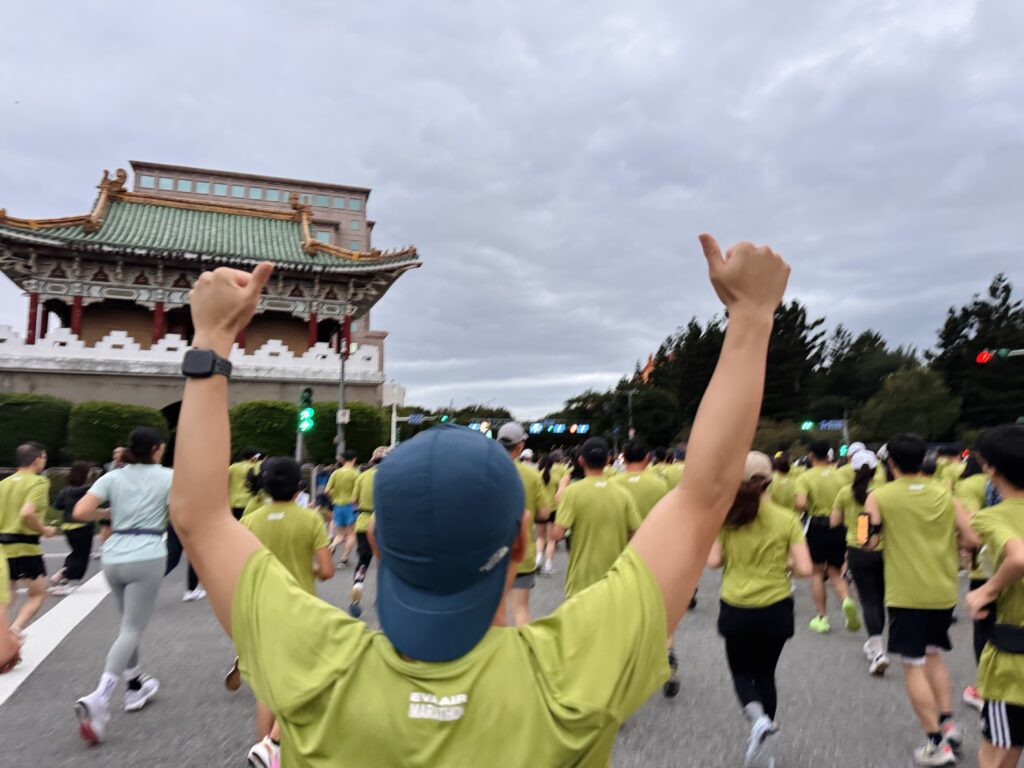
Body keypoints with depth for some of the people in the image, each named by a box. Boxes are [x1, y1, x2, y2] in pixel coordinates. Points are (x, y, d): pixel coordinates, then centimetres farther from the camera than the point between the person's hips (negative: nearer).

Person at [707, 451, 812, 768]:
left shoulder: (727, 515, -9)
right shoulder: (787, 519, -8)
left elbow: (713, 561, -9)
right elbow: (805, 569, -10)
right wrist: (783, 566, 10)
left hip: (736, 609, -1)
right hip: (775, 609, 1)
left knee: (741, 673, 18)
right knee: (765, 674, 20)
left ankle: (758, 719, -10)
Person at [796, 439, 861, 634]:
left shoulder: (805, 477, -6)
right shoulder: (839, 475, 3)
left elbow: (801, 503, -20)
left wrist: (803, 512, 1)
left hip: (817, 525, -3)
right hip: (838, 527, 3)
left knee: (817, 572, 11)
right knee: (835, 572, 16)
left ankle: (822, 618, 13)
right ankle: (847, 600, -13)